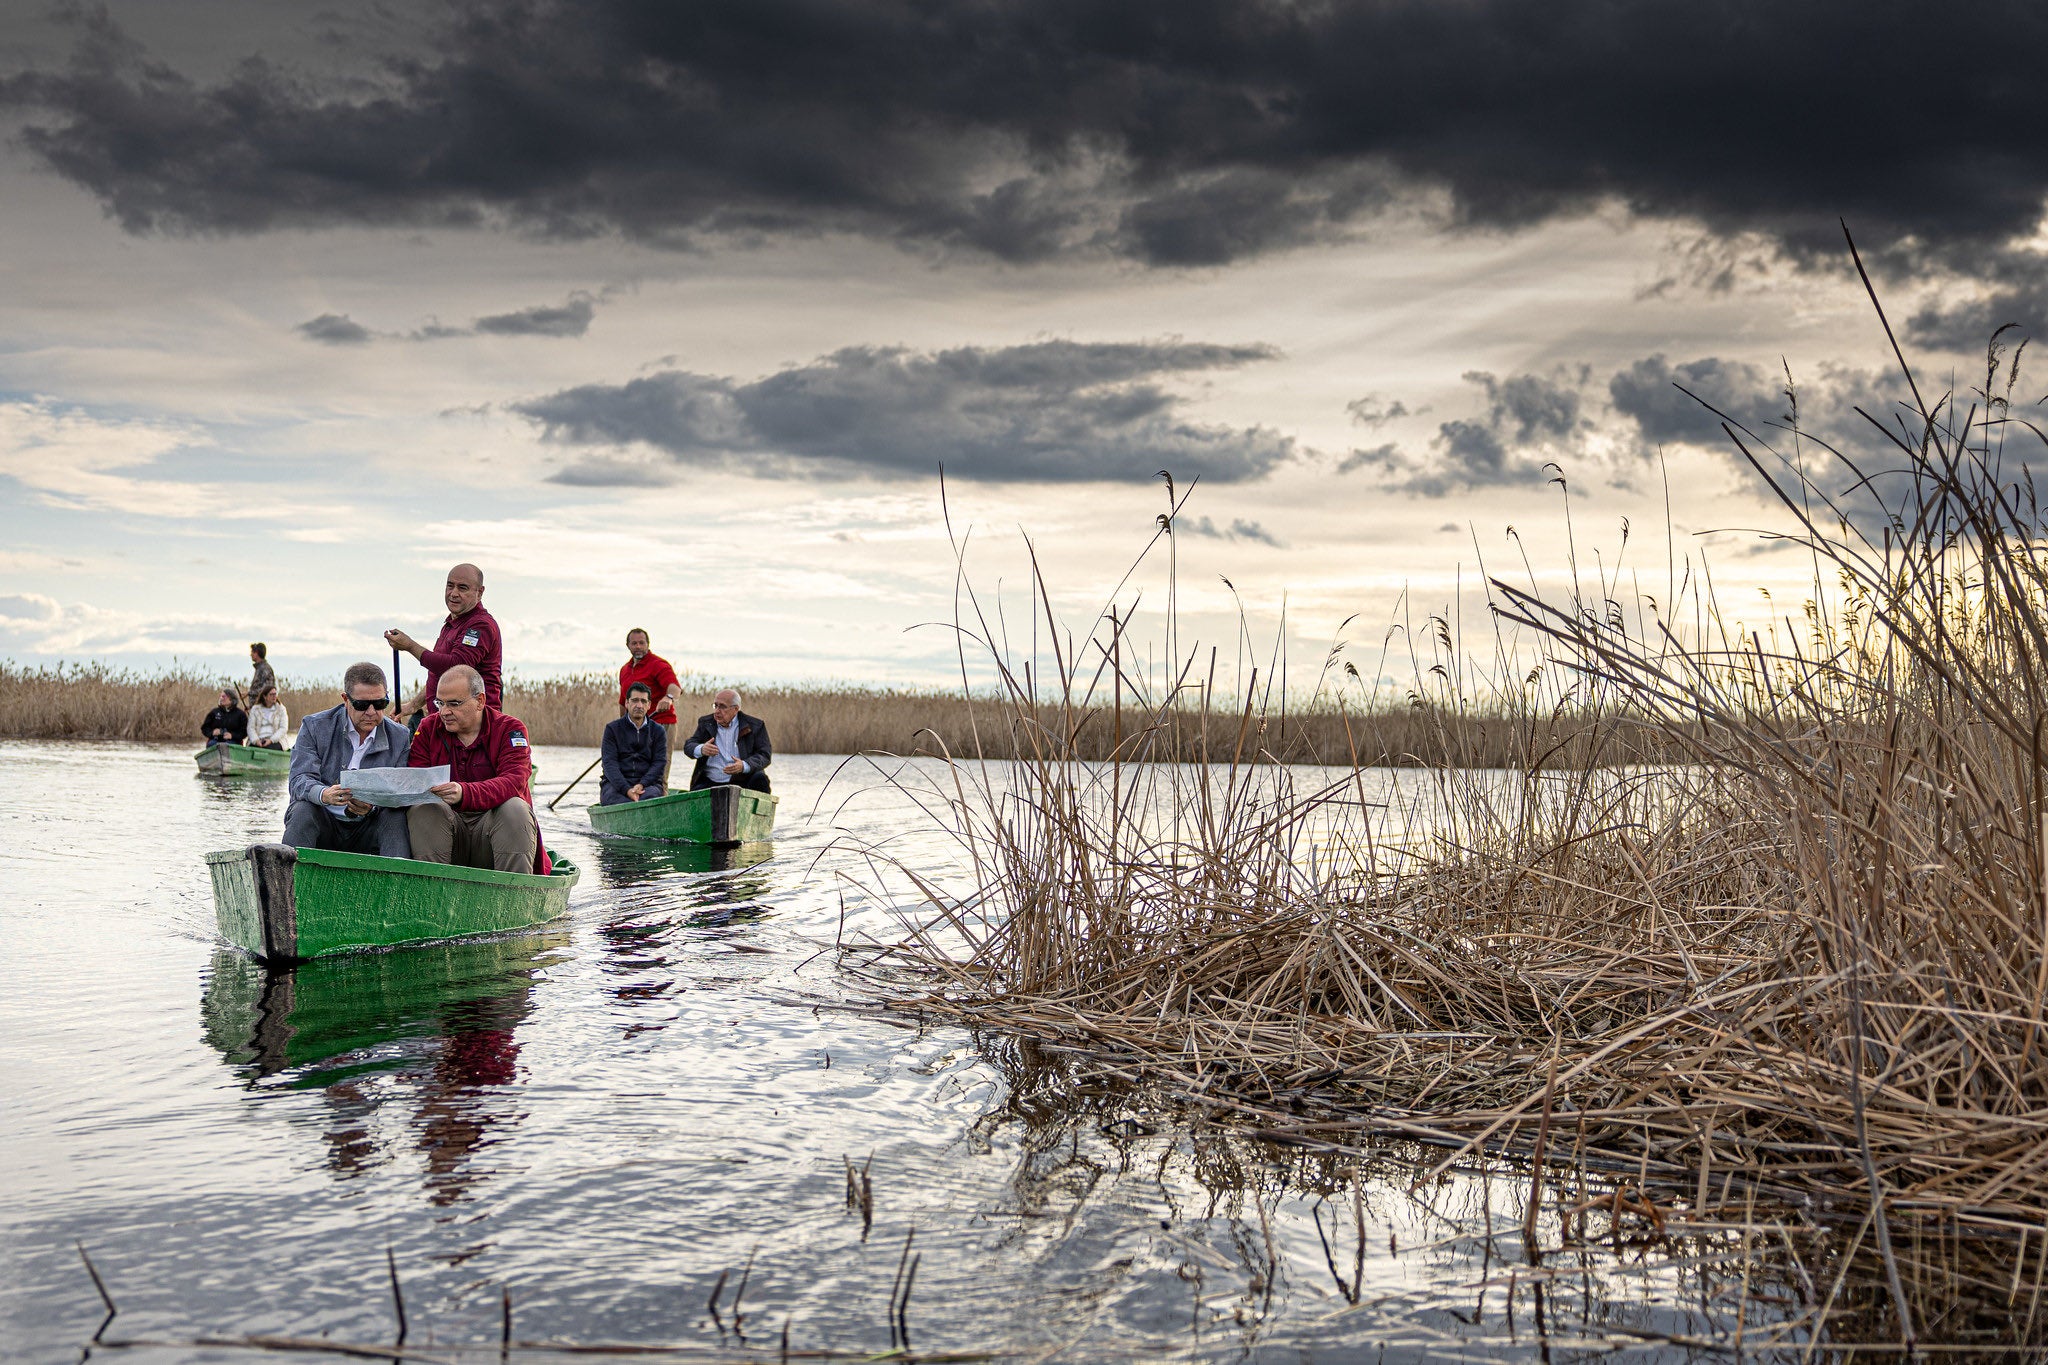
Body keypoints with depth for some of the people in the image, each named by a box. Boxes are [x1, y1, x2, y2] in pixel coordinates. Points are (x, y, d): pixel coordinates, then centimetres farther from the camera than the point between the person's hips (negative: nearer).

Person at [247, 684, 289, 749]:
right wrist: (256, 740, -14)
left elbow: (283, 728, 2)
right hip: (258, 740, 1)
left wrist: (271, 740, -13)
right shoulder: (255, 709, 14)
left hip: (275, 741, -1)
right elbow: (250, 727, 6)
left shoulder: (281, 708, 11)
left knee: (267, 748, -36)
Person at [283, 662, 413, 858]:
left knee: (396, 818, -27)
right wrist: (324, 795, -36)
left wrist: (372, 806, -29)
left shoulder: (400, 737, 2)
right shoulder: (315, 727, -1)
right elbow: (299, 780, -11)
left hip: (366, 830, 1)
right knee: (303, 811, -30)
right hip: (324, 823, -1)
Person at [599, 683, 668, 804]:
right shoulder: (612, 729, 10)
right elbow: (609, 763, -1)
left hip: (647, 784, 1)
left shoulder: (657, 731, 15)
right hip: (616, 784, -1)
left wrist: (641, 785, -14)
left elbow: (659, 763, 6)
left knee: (650, 797, -35)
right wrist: (627, 790, -18)